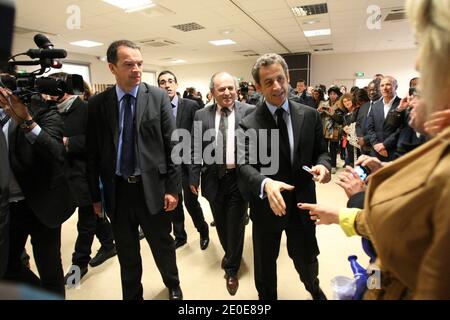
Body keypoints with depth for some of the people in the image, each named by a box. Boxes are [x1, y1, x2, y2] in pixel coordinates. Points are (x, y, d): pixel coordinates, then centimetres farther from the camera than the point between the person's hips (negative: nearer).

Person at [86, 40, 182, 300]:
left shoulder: (158, 97, -4)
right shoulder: (97, 103, 0)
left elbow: (172, 145, -5)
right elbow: (93, 152, 3)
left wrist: (173, 188, -8)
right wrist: (95, 195, 4)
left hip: (153, 187, -1)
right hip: (117, 190, 2)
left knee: (163, 245, 16)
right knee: (126, 252, 18)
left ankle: (173, 286, 44)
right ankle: (132, 294, 43)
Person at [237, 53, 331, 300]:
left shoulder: (309, 115, -2)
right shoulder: (248, 124, -11)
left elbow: (320, 151, 3)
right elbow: (244, 166, -18)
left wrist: (322, 165, -21)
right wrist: (265, 183, -38)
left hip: (302, 203, 3)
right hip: (267, 206, -2)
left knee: (306, 258, 25)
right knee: (265, 264, 19)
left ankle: (314, 289, 59)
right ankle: (267, 296, 49)